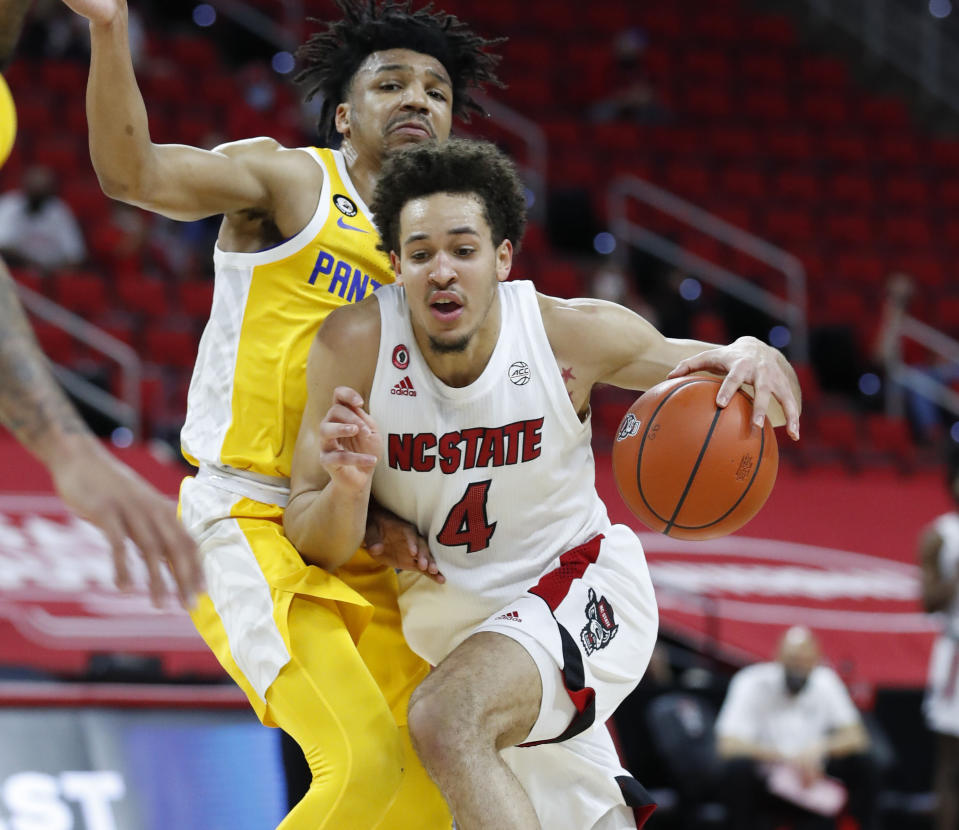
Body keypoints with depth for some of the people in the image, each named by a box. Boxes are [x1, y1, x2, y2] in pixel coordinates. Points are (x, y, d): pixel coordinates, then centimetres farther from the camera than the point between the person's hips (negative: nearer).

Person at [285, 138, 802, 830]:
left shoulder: (572, 334, -20)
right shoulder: (355, 344, -18)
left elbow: (709, 373, -6)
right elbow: (313, 548, -14)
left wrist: (759, 362, -31)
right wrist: (348, 488, -38)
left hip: (580, 588, -4)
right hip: (456, 611, 4)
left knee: (446, 718, -32)